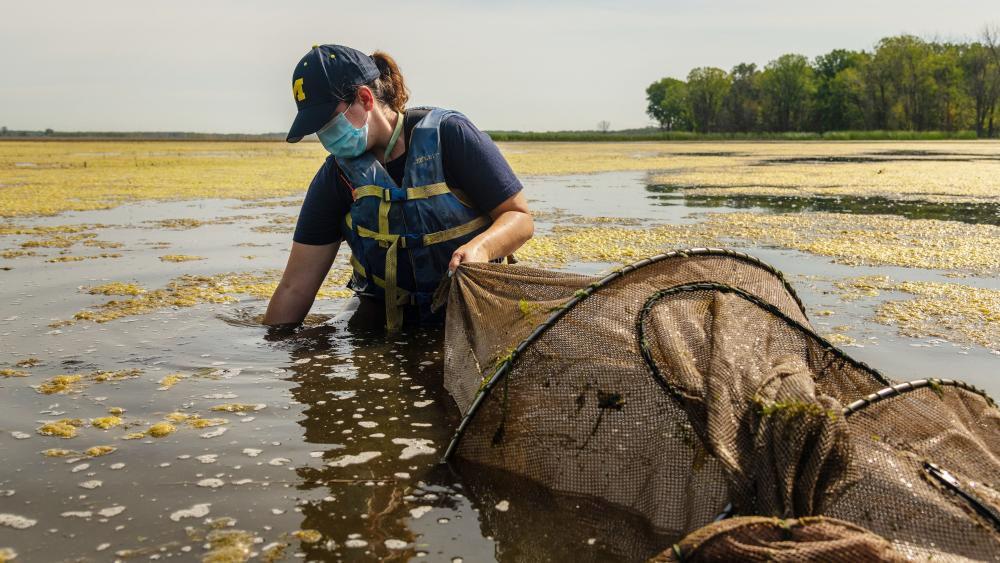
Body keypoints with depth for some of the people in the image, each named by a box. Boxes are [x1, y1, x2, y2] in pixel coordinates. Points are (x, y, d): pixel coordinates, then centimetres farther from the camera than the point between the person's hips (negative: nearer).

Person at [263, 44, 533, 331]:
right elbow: (295, 287, 1)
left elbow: (520, 217, -9)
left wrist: (480, 247, -29)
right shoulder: (338, 176, 0)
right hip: (386, 324, 4)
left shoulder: (449, 135, -10)